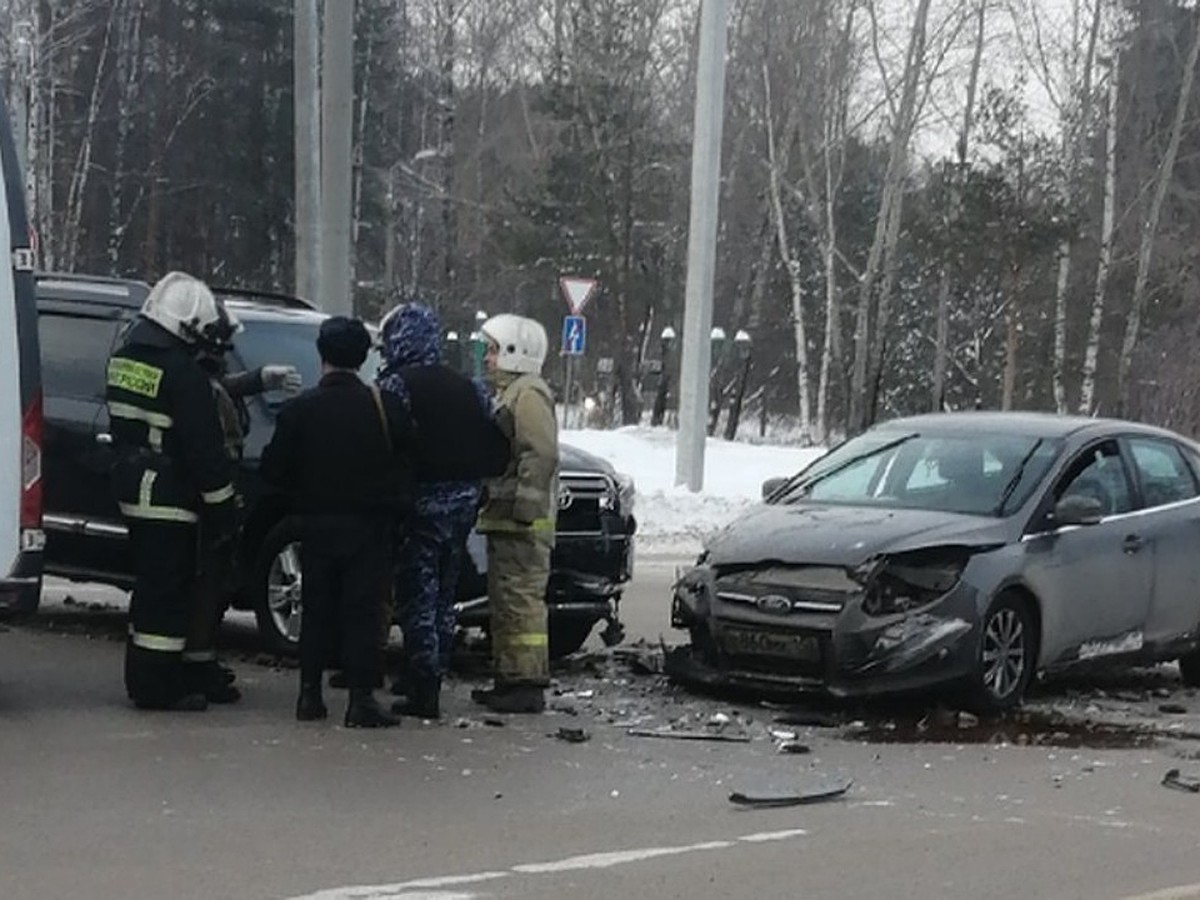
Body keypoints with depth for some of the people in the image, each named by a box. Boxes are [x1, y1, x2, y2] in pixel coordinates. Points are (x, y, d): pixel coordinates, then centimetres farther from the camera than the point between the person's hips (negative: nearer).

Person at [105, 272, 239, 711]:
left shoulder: (125, 357, 11)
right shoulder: (182, 372, -18)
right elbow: (205, 448, -17)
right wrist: (223, 509, -12)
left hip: (133, 490, 9)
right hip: (169, 499, -9)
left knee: (151, 585, 18)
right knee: (167, 591, -4)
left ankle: (144, 675, 25)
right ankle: (157, 685, -1)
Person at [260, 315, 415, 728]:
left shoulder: (300, 409, -6)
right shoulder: (385, 407, -7)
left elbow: (273, 469, -3)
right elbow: (407, 460, -1)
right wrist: (396, 503, 14)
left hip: (317, 524, 1)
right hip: (368, 524, -1)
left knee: (317, 610, 11)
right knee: (362, 610, 0)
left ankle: (310, 693, 12)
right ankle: (361, 698, -5)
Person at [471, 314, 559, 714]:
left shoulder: (529, 394, -11)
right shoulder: (510, 394, 23)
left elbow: (541, 454, -21)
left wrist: (524, 505, -24)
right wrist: (492, 501, 22)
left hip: (523, 522, -11)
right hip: (504, 519, 11)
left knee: (521, 600, -12)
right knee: (505, 602, 14)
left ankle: (529, 685, -13)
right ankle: (509, 678, 20)